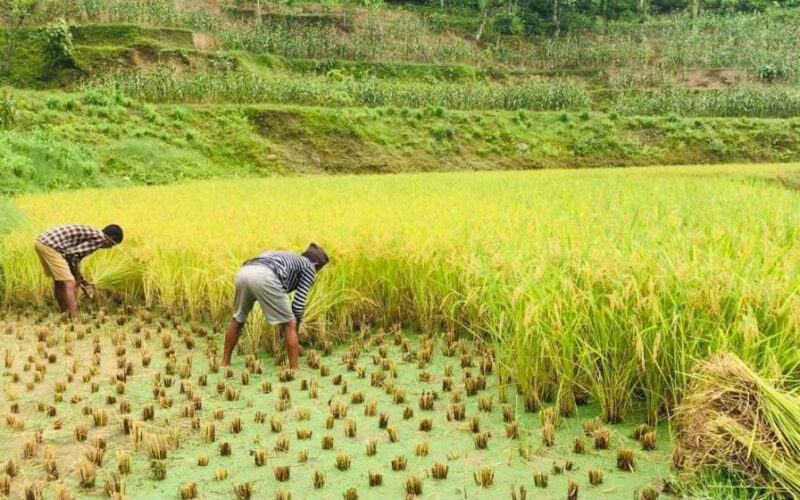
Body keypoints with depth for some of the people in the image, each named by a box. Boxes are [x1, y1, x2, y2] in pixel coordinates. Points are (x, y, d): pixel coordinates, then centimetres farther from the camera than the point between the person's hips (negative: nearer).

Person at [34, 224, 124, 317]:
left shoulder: (90, 233, 22)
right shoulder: (99, 239, -5)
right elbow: (73, 254, -12)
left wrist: (81, 279, 28)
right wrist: (77, 276, 1)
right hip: (50, 246, -10)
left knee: (59, 282, 22)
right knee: (69, 284, -8)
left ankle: (64, 313, 34)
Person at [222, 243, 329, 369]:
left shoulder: (287, 258, 43)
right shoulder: (309, 267, 24)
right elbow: (299, 302, 13)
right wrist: (295, 328, 24)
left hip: (244, 272, 7)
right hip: (265, 277, -7)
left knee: (237, 320, 28)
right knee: (289, 325, 8)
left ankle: (225, 363, 37)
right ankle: (294, 369, 8)